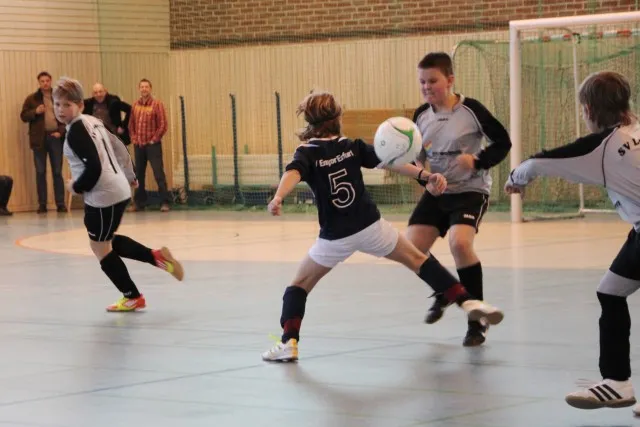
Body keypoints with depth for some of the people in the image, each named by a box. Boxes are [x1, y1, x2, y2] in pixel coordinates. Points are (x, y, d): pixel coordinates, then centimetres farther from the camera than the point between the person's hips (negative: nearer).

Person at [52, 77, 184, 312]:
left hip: (103, 195, -10)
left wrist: (76, 186, -9)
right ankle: (157, 257, 20)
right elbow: (119, 147, 19)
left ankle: (132, 298, 16)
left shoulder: (75, 131, -19)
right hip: (117, 189, 10)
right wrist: (129, 176, 31)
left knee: (99, 246, 6)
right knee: (107, 241, 25)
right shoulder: (92, 121, 9)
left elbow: (94, 168, -26)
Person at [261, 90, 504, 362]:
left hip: (335, 237, -1)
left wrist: (278, 198, -40)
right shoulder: (352, 147, 7)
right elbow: (389, 162, -4)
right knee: (418, 259, 18)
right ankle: (467, 301, 10)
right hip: (370, 227, 2)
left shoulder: (307, 153, 0)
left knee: (300, 284, 15)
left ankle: (289, 342, -2)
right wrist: (425, 175, -10)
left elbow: (293, 173, -22)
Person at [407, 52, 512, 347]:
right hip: (436, 191, 6)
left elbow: (503, 143, -7)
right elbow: (416, 156, 13)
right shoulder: (421, 115, 0)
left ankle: (478, 320, -12)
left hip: (470, 190, -6)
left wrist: (477, 161, -22)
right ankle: (444, 291, 31)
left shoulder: (471, 110, -14)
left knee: (459, 243, -28)